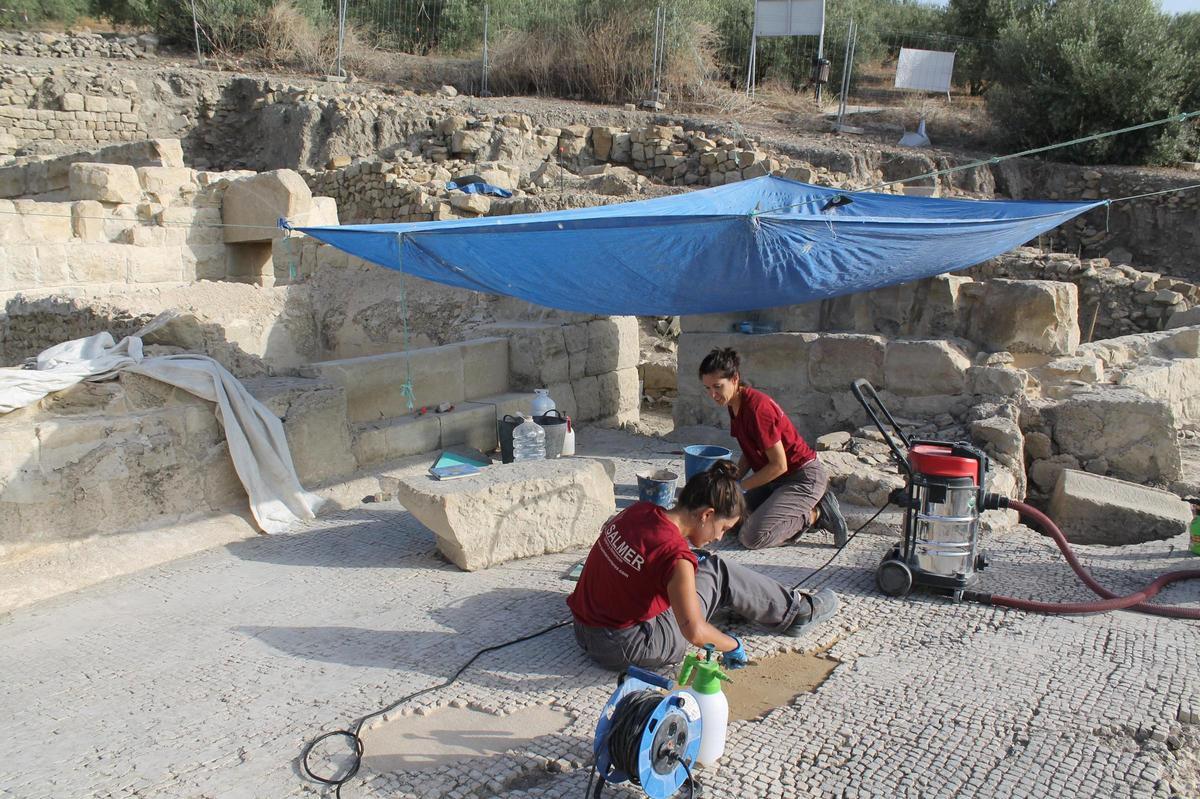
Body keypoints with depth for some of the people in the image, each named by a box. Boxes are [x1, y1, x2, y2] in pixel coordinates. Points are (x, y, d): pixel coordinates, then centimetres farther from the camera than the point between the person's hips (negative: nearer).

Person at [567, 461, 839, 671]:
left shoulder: (638, 510, -5)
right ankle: (796, 613, 21)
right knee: (720, 574, 1)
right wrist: (733, 645, -12)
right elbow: (694, 632, -31)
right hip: (625, 650, -7)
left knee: (703, 563, 20)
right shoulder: (676, 555, -27)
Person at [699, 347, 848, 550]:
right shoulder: (734, 405, 4)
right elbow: (749, 455, 12)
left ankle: (816, 514, -3)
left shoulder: (757, 407, -25)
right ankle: (805, 507, 12)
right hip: (779, 478, 10)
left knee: (752, 537, -20)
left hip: (803, 478, -10)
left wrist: (738, 486, -17)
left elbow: (779, 465, -23)